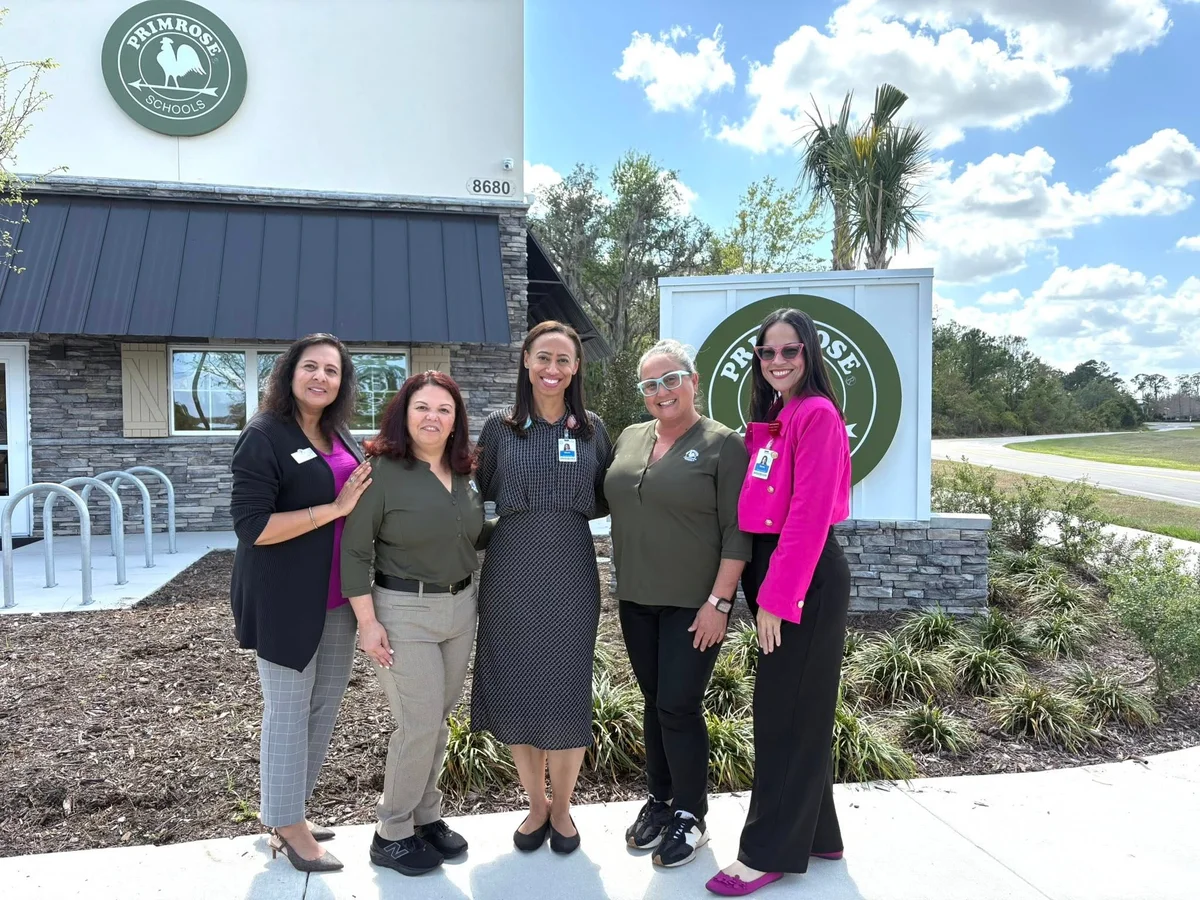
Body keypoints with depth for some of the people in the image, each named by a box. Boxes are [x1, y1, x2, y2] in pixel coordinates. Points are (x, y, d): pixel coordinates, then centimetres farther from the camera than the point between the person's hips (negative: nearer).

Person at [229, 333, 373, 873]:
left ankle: (284, 807, 33)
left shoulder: (340, 436, 9)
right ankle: (287, 825, 22)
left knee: (325, 703, 15)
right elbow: (250, 525, -20)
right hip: (286, 600, -7)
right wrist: (334, 509, -21)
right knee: (289, 711, 5)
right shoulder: (264, 436, -12)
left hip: (335, 595, 7)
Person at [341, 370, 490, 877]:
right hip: (403, 611, -6)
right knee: (419, 724, -2)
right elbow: (355, 550, -12)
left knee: (437, 718, 15)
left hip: (460, 607, 6)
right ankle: (392, 835, 18)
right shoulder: (382, 471, -12)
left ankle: (426, 816, 33)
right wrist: (367, 622, -15)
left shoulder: (463, 473, 7)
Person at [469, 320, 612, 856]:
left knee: (567, 689, 5)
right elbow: (479, 494, 7)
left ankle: (562, 808, 27)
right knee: (516, 689, 7)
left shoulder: (592, 429, 5)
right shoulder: (499, 428, 3)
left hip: (571, 572, 0)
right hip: (511, 572, 0)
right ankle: (536, 805, 28)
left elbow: (605, 500, 10)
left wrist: (571, 510, -5)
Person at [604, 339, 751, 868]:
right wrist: (625, 585, 8)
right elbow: (609, 502, 15)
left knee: (679, 706, -1)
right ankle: (659, 801, 31)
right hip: (636, 600, 5)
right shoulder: (629, 439, 8)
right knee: (655, 702, 15)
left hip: (693, 604, -5)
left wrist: (719, 603, -16)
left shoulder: (723, 445, -9)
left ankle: (690, 817, 19)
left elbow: (737, 533, -12)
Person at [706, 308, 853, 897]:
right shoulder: (772, 419, 13)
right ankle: (815, 834, 31)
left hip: (805, 581, -9)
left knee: (784, 714, 0)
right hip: (773, 574, 9)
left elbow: (809, 516, -20)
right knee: (797, 709, 17)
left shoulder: (817, 415, -15)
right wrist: (763, 590, 8)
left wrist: (777, 598, -20)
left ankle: (770, 853, 14)